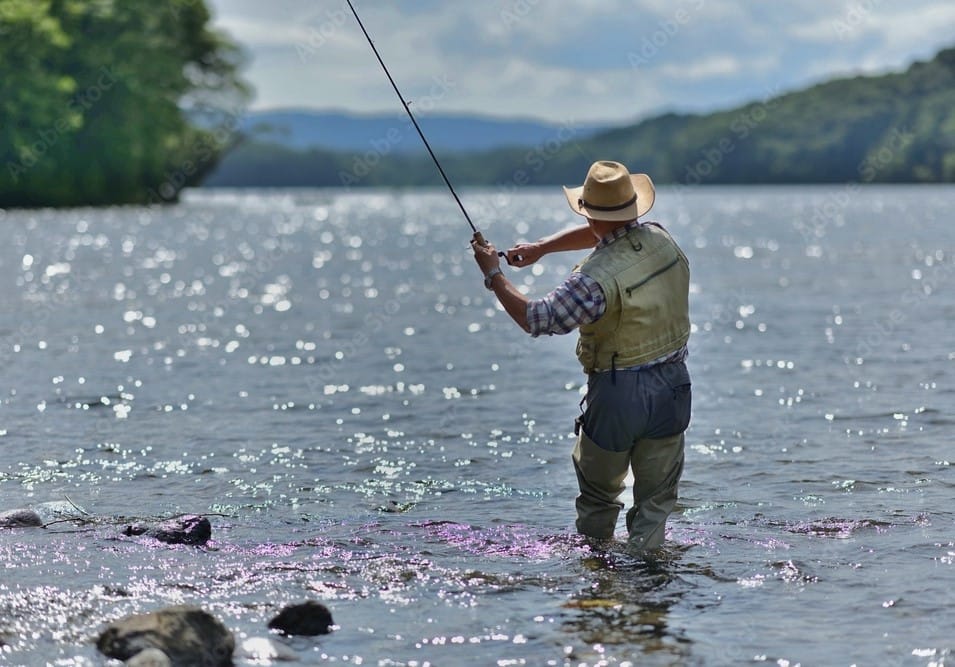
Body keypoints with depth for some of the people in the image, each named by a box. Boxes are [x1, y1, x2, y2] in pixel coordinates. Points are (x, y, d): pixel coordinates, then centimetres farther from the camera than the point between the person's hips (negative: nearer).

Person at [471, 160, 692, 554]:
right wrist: (541, 248, 10)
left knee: (598, 495, 18)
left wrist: (493, 275, -5)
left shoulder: (598, 278, -22)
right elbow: (603, 236, 17)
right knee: (655, 499, 9)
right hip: (672, 386, 5)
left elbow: (535, 319, -16)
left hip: (618, 392, -5)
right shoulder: (661, 240, -1)